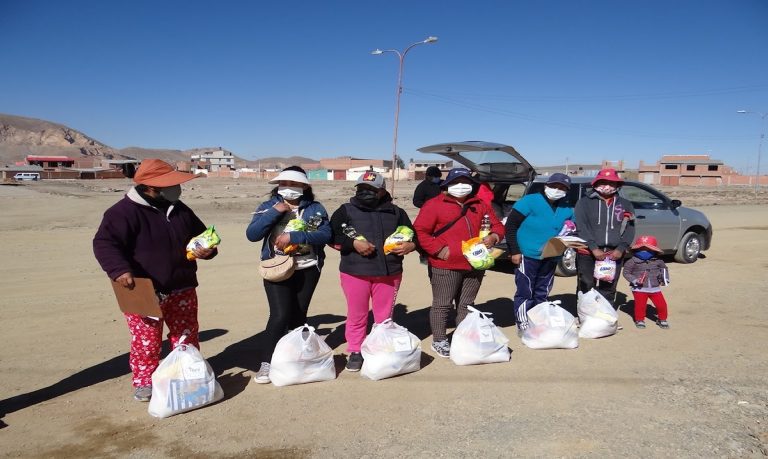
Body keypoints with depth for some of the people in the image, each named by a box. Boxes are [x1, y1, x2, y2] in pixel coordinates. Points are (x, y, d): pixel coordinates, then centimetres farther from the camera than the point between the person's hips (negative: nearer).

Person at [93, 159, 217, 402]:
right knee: (146, 341, 2)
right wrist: (119, 270, -37)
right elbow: (104, 243, -21)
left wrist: (207, 249, -4)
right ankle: (144, 382, 22)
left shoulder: (180, 209, 8)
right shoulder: (124, 211, -14)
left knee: (187, 335, 13)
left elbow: (201, 234, 18)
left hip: (182, 290, 6)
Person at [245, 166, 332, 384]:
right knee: (280, 315, -13)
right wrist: (275, 212, -17)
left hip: (307, 270, 2)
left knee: (298, 316, 10)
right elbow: (252, 234, -9)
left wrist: (294, 236, -21)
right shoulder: (268, 206, 2)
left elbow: (325, 235, -12)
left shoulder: (315, 208, 2)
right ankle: (266, 363, -1)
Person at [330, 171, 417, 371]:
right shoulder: (346, 210, 3)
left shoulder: (396, 212, 10)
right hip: (354, 272, -1)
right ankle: (355, 352, 24)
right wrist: (354, 244, -17)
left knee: (385, 316, 12)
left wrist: (410, 245, -9)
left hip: (389, 272, 2)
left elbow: (413, 235, 14)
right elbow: (332, 235, -4)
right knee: (356, 315, 8)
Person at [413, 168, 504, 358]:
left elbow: (497, 225, 19)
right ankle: (439, 341, 17)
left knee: (466, 305, 16)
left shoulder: (480, 206, 13)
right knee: (442, 305, 3)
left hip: (475, 266, 5)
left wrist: (494, 236, -4)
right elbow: (420, 231, -9)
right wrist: (438, 250, -16)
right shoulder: (434, 205, -4)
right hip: (445, 267, -5)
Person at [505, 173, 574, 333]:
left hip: (550, 258, 6)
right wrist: (514, 251, -16)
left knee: (542, 293, 16)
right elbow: (510, 225, -12)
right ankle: (523, 326, 6)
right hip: (528, 256, -6)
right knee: (525, 292, -3)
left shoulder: (567, 209, 9)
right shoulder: (530, 201, -11)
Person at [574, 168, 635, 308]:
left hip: (614, 254, 3)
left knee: (608, 290, 11)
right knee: (585, 289, 2)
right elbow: (581, 227, -8)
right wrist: (594, 248, -17)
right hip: (588, 253, -3)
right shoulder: (584, 202, 2)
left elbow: (629, 228, 6)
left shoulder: (626, 205, 13)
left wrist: (621, 249, -9)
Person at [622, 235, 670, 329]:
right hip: (639, 289, -3)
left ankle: (662, 319, 28)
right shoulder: (632, 262, -10)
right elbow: (626, 272, -9)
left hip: (655, 288, 3)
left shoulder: (658, 261, 2)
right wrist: (635, 280, -20)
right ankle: (640, 320, 18)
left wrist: (665, 278, 7)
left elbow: (664, 268, 20)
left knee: (661, 304, 4)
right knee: (640, 305, -4)